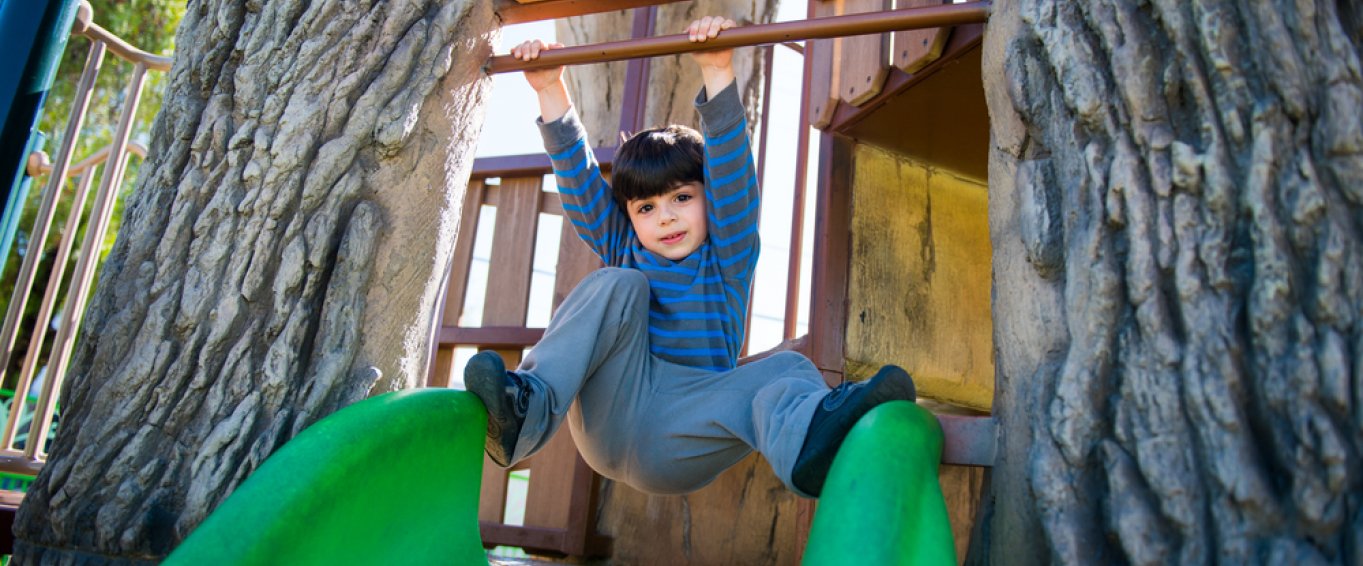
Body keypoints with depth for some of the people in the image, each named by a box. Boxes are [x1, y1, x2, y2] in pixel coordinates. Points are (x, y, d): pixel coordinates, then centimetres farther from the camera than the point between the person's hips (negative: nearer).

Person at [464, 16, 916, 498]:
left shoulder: (727, 258, 7)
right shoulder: (623, 252, 16)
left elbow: (733, 175, -6)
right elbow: (578, 179, 10)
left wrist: (718, 72, -16)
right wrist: (550, 91, 3)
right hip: (607, 423, 2)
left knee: (785, 372, -26)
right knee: (618, 286, -13)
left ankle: (811, 440, -63)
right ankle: (527, 407, -33)